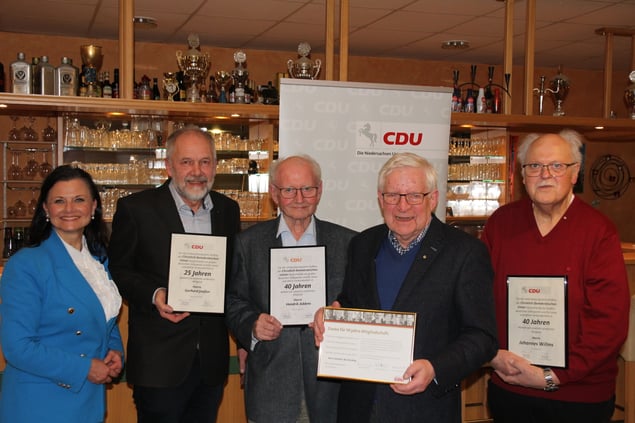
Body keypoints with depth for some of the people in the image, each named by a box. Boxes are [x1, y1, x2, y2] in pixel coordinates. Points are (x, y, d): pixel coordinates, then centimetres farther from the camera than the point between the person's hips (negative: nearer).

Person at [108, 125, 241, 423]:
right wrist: (153, 295, -19)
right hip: (159, 361, -4)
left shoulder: (228, 210, 8)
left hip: (212, 362, 4)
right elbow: (119, 272, -1)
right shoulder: (136, 208, -5)